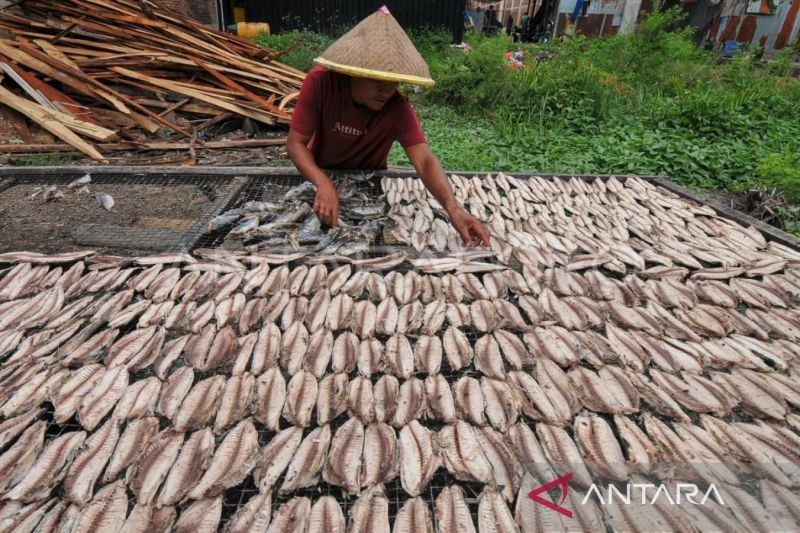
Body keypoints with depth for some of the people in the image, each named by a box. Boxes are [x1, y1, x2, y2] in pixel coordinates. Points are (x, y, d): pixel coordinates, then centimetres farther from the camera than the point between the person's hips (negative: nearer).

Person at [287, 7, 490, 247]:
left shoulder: (398, 108, -27)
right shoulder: (320, 82, -27)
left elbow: (425, 161, -37)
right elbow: (295, 143, -25)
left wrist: (453, 209, -55)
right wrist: (324, 184, -44)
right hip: (321, 175, 0)